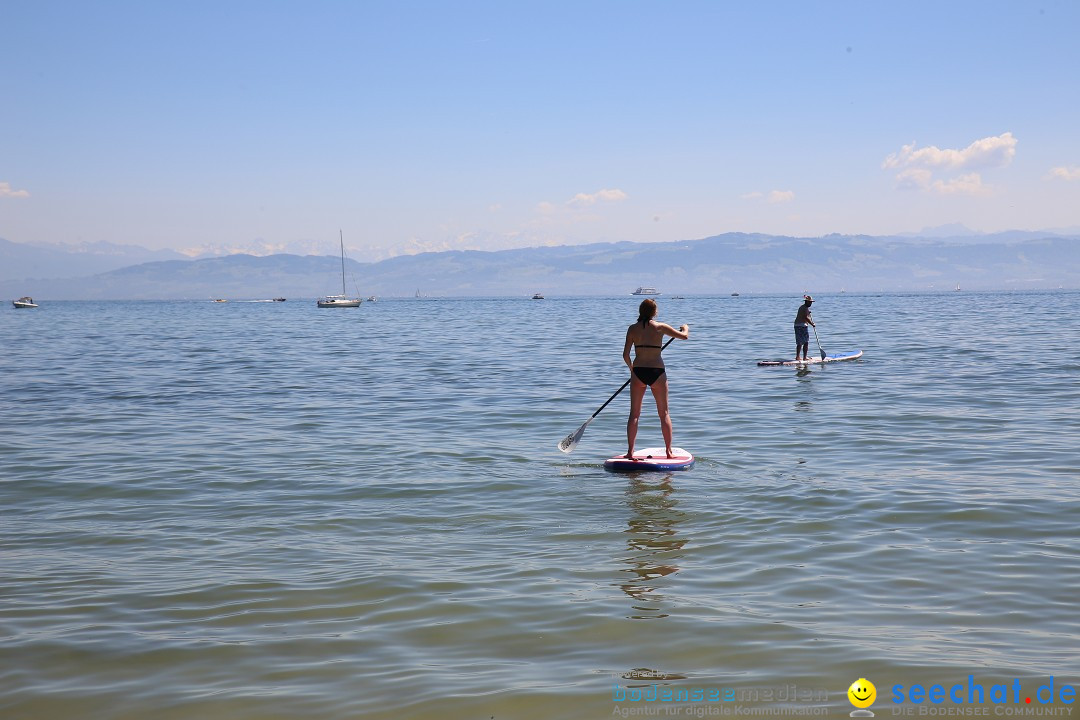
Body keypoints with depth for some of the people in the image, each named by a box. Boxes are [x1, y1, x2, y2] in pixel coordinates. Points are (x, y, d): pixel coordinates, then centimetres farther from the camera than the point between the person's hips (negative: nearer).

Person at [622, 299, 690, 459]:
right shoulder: (660, 327, -3)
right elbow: (684, 336, 6)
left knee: (634, 414, 8)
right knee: (664, 414, 9)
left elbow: (625, 355, -1)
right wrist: (685, 328, 29)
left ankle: (630, 451, 2)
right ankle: (669, 451, 8)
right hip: (657, 373, -1)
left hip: (638, 372, 1)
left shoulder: (632, 329, 1)